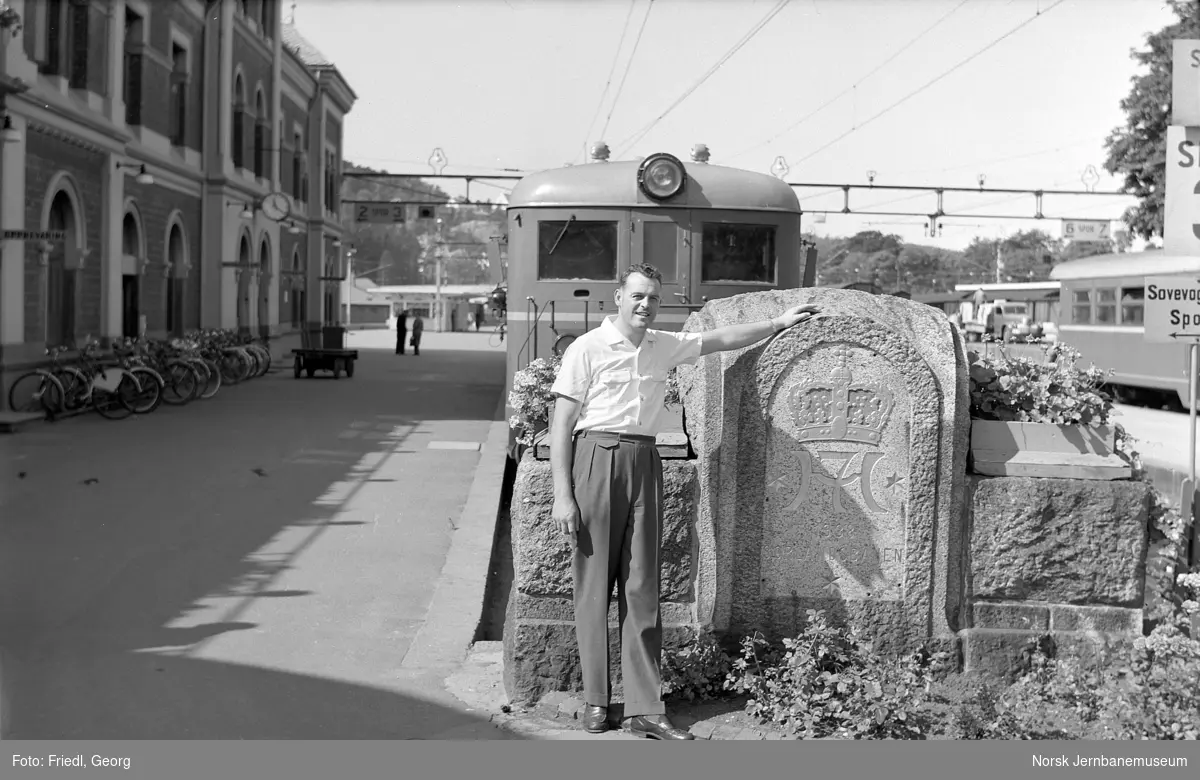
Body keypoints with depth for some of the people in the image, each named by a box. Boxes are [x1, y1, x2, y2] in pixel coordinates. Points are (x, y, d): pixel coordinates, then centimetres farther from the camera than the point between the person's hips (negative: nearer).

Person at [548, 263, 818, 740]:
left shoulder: (663, 346, 13)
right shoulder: (586, 349, -3)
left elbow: (723, 340, 26)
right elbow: (561, 426, -6)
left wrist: (780, 322, 23)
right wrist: (562, 495, -11)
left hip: (644, 463, 5)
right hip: (596, 458, -5)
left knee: (642, 587, 3)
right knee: (594, 586, -1)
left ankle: (645, 709, 4)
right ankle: (595, 701, 9)